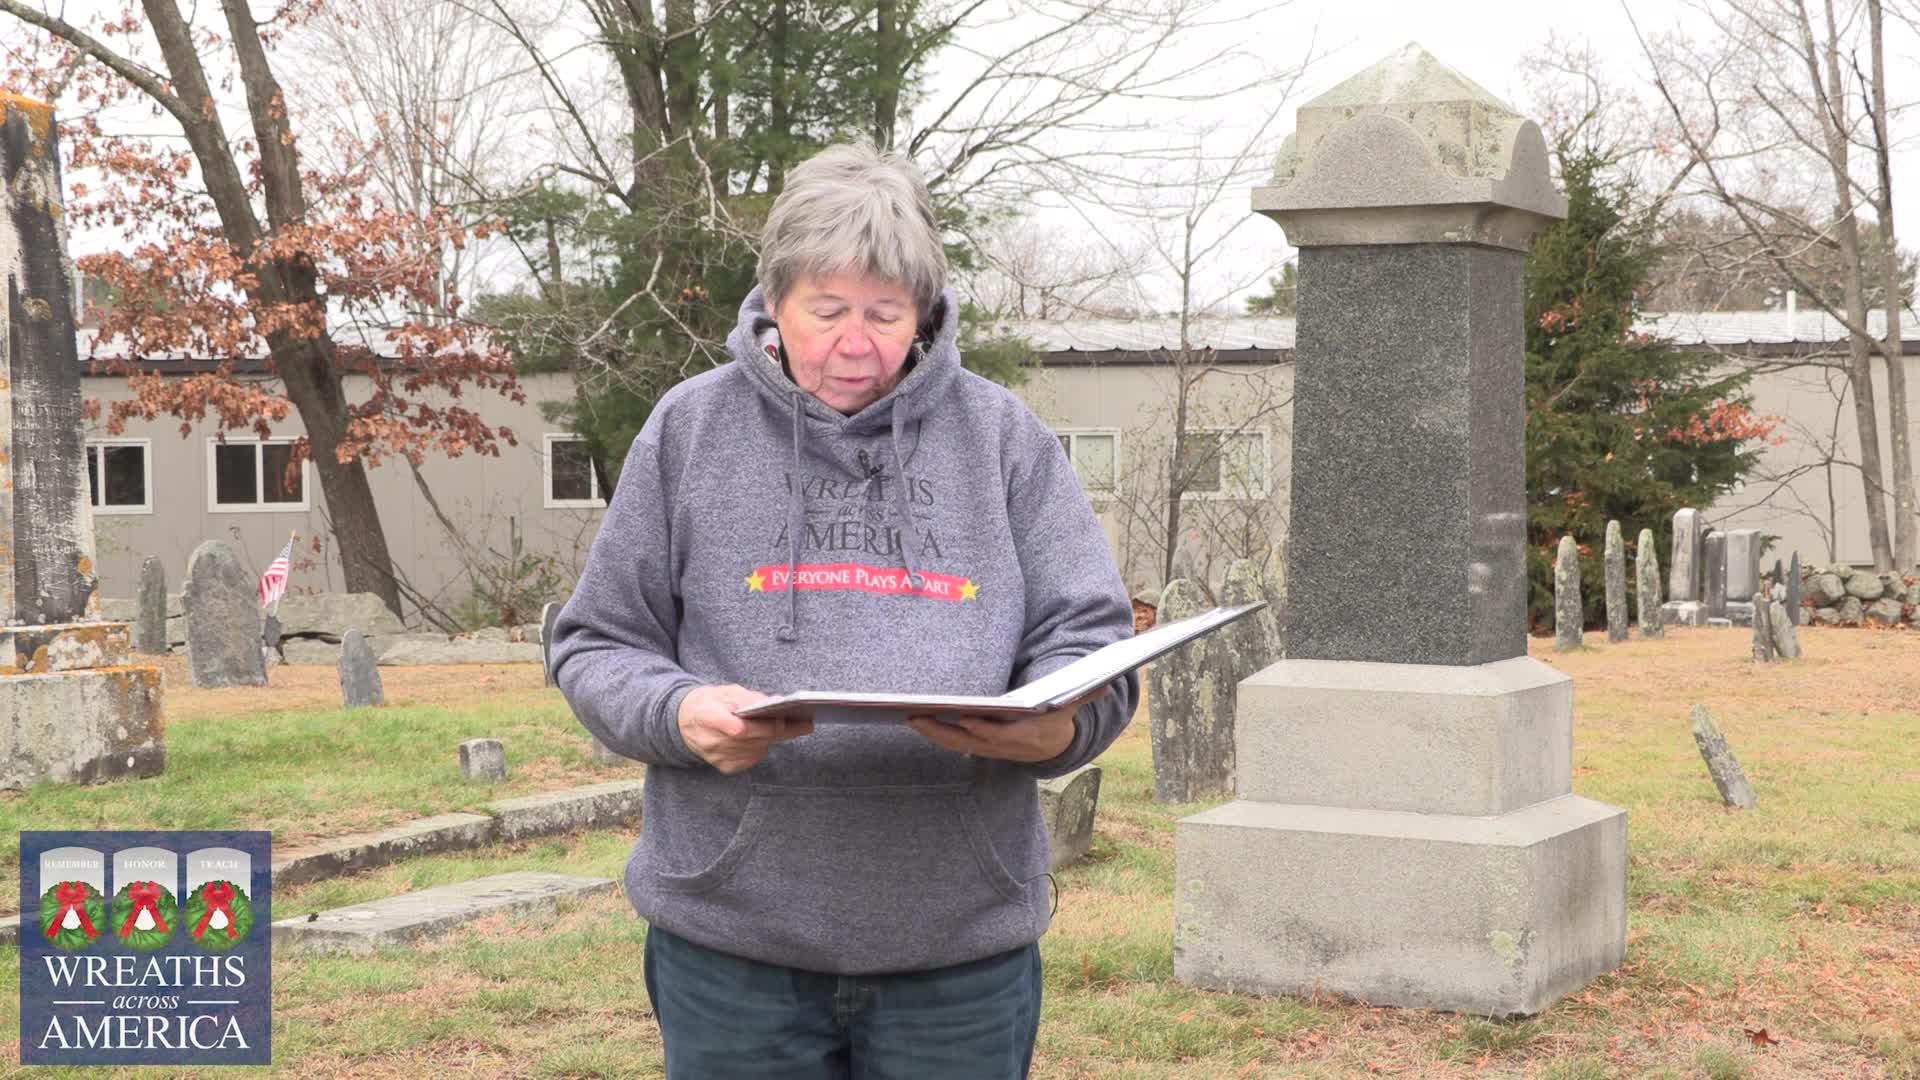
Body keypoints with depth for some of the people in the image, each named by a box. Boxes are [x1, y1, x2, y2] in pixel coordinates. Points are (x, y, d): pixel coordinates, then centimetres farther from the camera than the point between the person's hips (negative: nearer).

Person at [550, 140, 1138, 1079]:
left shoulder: (1002, 438, 6)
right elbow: (597, 648, 7)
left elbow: (1091, 642, 5)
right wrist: (679, 713, -15)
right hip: (732, 939, 0)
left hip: (961, 942, 1)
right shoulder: (689, 430, 4)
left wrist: (1047, 726, -18)